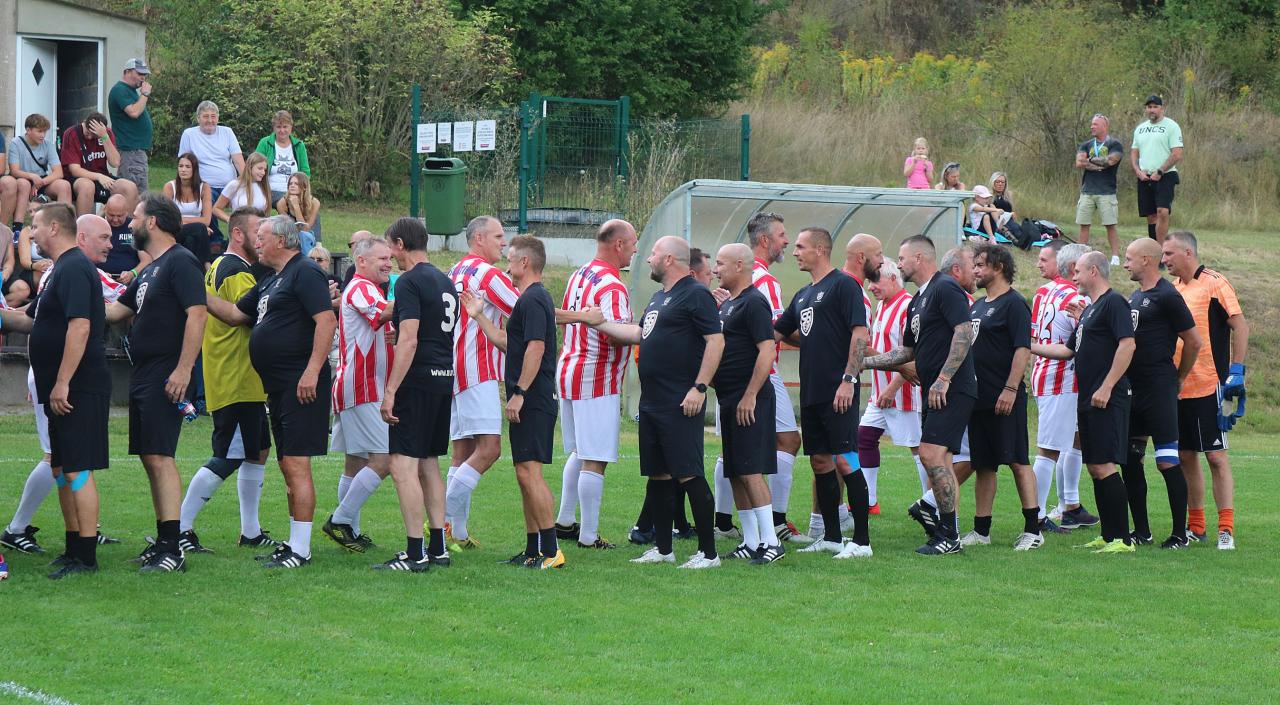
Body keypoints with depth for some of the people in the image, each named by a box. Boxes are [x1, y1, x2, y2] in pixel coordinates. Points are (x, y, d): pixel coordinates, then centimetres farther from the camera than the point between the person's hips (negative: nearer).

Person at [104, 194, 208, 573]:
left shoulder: (180, 263, -11)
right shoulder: (149, 271, 19)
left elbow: (197, 314, -19)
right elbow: (116, 310, 25)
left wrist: (183, 369, -25)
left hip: (165, 377, -10)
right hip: (143, 377, 10)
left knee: (159, 456, -14)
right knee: (151, 458, 11)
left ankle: (172, 550, -17)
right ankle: (162, 541, 17)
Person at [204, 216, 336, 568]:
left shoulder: (305, 273, -10)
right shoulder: (270, 283, 21)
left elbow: (326, 320, -19)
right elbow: (235, 314, 29)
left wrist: (312, 371, -25)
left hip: (300, 384, -10)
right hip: (278, 387, 10)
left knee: (296, 466, -11)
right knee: (288, 466, 13)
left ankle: (300, 549, -10)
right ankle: (294, 543, 19)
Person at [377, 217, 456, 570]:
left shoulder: (410, 282, -11)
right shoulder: (445, 282, 16)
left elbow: (409, 341, -19)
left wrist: (391, 390, -19)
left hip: (418, 380, -9)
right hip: (445, 379, 9)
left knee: (403, 465, -8)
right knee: (428, 464, 16)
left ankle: (415, 553, -12)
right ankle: (438, 548, 16)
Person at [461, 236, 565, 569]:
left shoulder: (533, 299, -14)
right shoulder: (532, 298, 19)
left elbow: (536, 347, -23)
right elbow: (508, 343, 27)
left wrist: (518, 393, -23)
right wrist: (479, 316, 29)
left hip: (533, 402, -11)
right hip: (531, 403, 11)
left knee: (529, 472, -13)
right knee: (526, 475, 12)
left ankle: (550, 550, -14)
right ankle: (533, 550, 15)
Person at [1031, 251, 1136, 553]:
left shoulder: (1113, 303, -9)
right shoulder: (1089, 310, 22)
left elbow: (1127, 345, -19)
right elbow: (1068, 350, 27)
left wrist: (1106, 387, -21)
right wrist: (1030, 347, 25)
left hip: (1107, 401, -10)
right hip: (1088, 401, 10)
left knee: (1104, 466, -13)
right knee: (1095, 467, 10)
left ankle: (1122, 539, -13)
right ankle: (1108, 536, 15)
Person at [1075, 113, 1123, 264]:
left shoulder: (1114, 145, 1)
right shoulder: (1086, 145, 14)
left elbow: (1111, 160, -17)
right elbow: (1079, 163, -1)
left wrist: (1091, 160, -4)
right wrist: (1100, 164, -11)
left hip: (1106, 192, -4)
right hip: (1087, 191, 4)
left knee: (1110, 225, -4)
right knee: (1084, 225, 3)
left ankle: (1115, 257, -3)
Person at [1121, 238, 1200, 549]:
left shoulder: (1167, 296, -12)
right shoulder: (1136, 296, 15)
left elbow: (1193, 341, -9)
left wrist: (1178, 379, -1)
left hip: (1159, 391, -9)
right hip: (1133, 389, 9)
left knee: (1167, 461, -8)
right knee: (1129, 460, 10)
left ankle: (1180, 533, -3)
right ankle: (1141, 531, 18)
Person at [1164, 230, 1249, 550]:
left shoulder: (1214, 283, -8)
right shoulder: (1172, 289, 13)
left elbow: (1240, 326, -12)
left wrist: (1237, 371, -18)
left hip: (1208, 386, -7)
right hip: (1177, 388, 7)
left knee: (1216, 456, -7)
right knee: (1186, 457, 10)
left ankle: (1226, 529, -8)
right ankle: (1196, 527, 18)